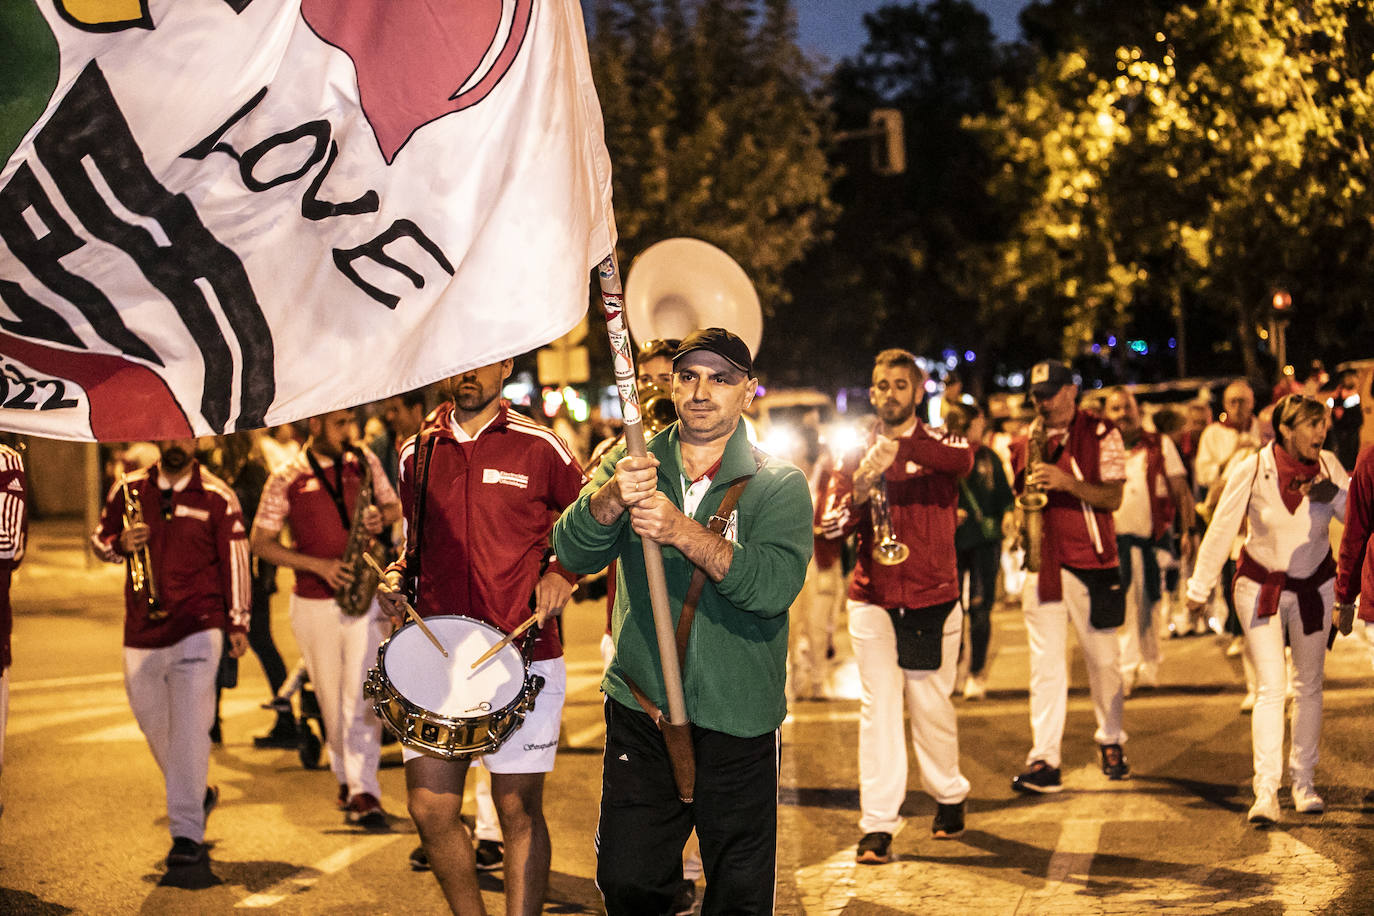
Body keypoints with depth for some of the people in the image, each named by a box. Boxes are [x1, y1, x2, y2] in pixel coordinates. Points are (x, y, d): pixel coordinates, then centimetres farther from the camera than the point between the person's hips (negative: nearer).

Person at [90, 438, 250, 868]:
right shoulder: (128, 489, 6)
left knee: (190, 727, -12)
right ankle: (198, 793, 39)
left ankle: (187, 833, -12)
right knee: (153, 723, 15)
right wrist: (119, 545, -9)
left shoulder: (217, 496, -2)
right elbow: (99, 538, 15)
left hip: (197, 627, -4)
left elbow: (235, 559, 0)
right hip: (142, 631, 4)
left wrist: (238, 623, -3)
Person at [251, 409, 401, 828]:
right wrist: (318, 565, -14)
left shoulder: (364, 462, 3)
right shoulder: (286, 480, -4)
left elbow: (394, 504, 15)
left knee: (362, 696, -9)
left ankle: (364, 792, -9)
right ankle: (347, 778, 28)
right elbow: (261, 542, -3)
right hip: (314, 603, 0)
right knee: (332, 700, 10)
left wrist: (382, 517, -10)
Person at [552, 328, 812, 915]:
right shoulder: (634, 467, 6)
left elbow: (774, 586, -18)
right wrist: (612, 497, -30)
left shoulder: (779, 486, -1)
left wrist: (683, 531, -29)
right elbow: (574, 553, -9)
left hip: (737, 725, -2)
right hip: (639, 713, 2)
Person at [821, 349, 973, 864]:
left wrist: (898, 447, -31)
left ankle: (949, 796, 32)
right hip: (873, 600, 1)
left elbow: (963, 459, -21)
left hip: (933, 597, -1)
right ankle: (877, 826, -5)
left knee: (931, 706, 7)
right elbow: (830, 524, 1)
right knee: (877, 708, -6)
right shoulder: (855, 456, 10)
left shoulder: (937, 444, 4)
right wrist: (856, 498, -20)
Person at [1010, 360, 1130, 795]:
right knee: (1045, 664, -3)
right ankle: (1044, 762, -5)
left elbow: (1113, 498, -9)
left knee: (1103, 658, 8)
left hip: (1090, 559, -3)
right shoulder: (1025, 441, 11)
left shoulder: (1100, 433, -2)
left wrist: (1067, 481, -22)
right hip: (1040, 561, 3)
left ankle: (1111, 742, 27)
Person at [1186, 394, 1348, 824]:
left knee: (1308, 686, 10)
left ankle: (1303, 782, 22)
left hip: (1314, 586, 3)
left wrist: (1334, 494, -25)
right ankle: (1265, 792, -13)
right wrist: (1199, 589, 0)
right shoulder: (1251, 471, -16)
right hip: (1261, 586, -3)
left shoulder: (1328, 466, -9)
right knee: (1270, 688, -11)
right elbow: (1221, 530, -7)